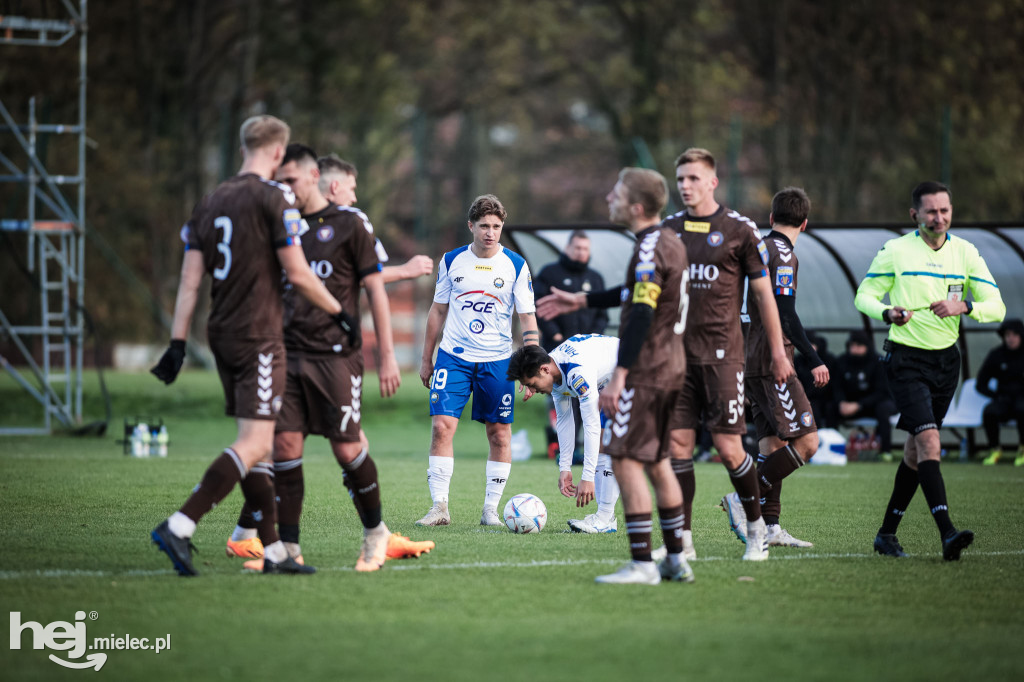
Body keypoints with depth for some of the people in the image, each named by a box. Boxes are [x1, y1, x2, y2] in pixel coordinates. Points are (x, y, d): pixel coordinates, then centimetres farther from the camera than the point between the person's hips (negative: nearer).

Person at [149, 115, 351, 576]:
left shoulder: (210, 202, 11)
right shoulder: (274, 197, -9)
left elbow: (190, 279, 9)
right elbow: (297, 273, -9)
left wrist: (178, 342, 9)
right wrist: (338, 313, 4)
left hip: (222, 334, 8)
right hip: (258, 338, -8)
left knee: (258, 444, 11)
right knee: (254, 443, -10)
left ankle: (273, 550, 10)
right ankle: (179, 527, -22)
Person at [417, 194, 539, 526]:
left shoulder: (516, 266, -2)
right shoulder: (451, 261, 2)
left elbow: (527, 317, 0)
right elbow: (438, 310, 11)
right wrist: (427, 359, 12)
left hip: (497, 361, 0)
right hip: (454, 356, 0)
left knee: (499, 434, 2)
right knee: (442, 425, -12)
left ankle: (491, 509, 12)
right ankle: (439, 507, -10)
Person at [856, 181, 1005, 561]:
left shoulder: (965, 253, 3)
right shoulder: (894, 251, -5)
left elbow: (996, 307, 0)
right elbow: (864, 296, 2)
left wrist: (963, 306, -20)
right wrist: (888, 313, -19)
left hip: (946, 359, 4)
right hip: (906, 358, -4)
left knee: (916, 449, 10)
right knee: (928, 440, -19)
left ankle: (887, 533, 22)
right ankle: (947, 533, -28)